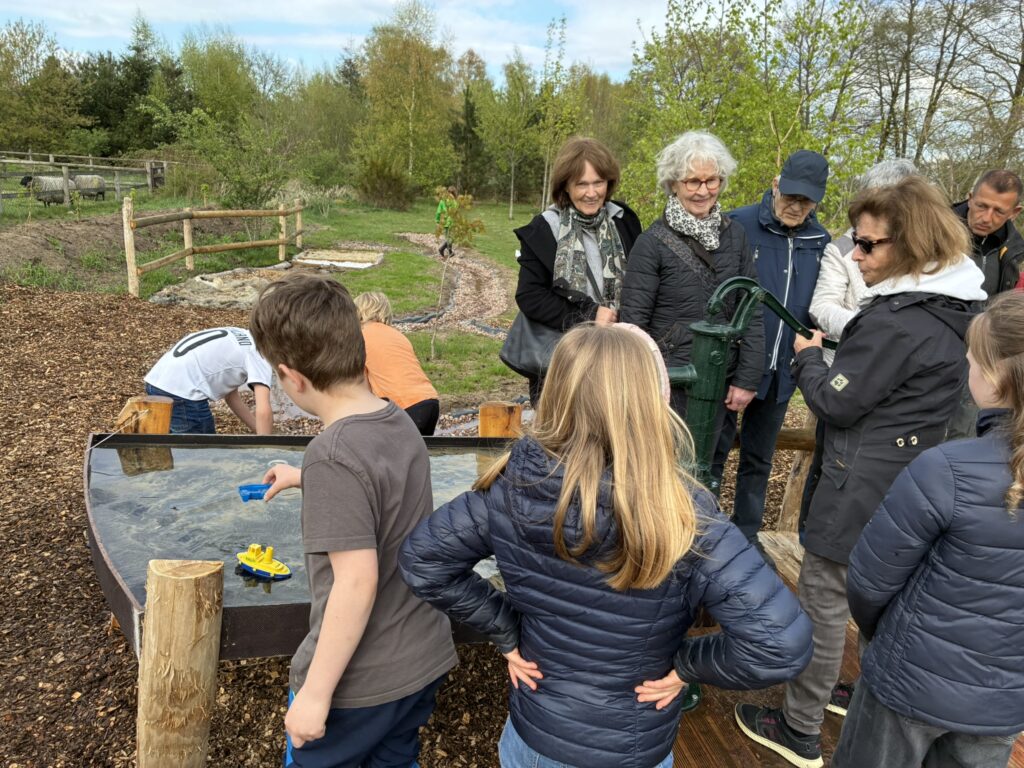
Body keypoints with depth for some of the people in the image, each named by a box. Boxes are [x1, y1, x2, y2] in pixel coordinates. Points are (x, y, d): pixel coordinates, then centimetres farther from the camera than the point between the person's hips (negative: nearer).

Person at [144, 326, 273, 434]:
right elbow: (264, 411, -17)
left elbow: (230, 395, 25)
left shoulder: (243, 338, 21)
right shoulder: (261, 354, -5)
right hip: (181, 392, -10)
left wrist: (259, 431, 23)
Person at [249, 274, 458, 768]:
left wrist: (316, 692, -18)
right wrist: (304, 478, 33)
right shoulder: (398, 422, -2)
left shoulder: (334, 454, -27)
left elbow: (357, 581, -27)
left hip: (360, 683, -7)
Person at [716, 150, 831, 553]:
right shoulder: (738, 225, -10)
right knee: (713, 452, 6)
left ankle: (747, 534, 32)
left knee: (758, 459, 17)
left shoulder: (820, 242, 4)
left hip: (782, 370, 5)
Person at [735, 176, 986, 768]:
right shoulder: (951, 311, 6)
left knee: (825, 604, 3)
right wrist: (834, 356, 9)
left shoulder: (894, 322, -24)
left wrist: (808, 357, -2)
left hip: (862, 488, -10)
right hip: (908, 482, 10)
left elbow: (835, 404, -17)